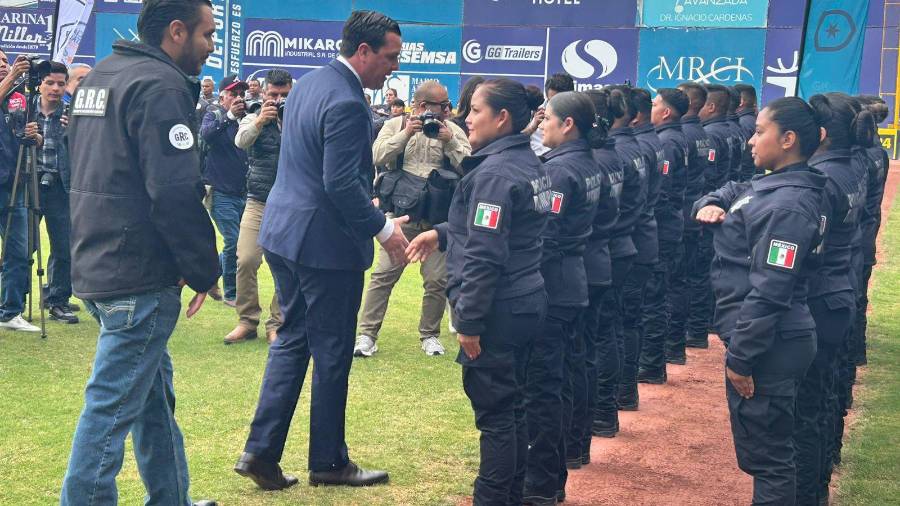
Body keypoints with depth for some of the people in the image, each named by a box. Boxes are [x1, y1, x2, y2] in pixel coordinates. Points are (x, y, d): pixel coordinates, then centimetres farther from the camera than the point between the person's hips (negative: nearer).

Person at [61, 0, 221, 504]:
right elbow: (176, 193, -23)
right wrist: (204, 271, -12)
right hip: (141, 275, -10)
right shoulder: (161, 87, -16)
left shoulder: (99, 77, 15)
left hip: (97, 266, 10)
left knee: (154, 393, 19)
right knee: (112, 405, -4)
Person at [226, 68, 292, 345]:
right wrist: (260, 120, -30)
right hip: (258, 202, 0)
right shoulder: (254, 119, 6)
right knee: (246, 261, -7)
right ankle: (247, 320, 7)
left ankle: (277, 324, 11)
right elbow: (241, 141, -13)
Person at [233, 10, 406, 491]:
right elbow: (342, 184, -25)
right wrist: (383, 228, -14)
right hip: (325, 241, -9)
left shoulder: (309, 82, 9)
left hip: (284, 231, 9)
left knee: (292, 339, 16)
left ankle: (261, 451, 14)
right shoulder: (346, 103, -21)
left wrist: (363, 205, 19)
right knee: (332, 353, 5)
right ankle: (328, 461, 18)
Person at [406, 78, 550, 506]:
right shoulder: (529, 163, 12)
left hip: (498, 310, -10)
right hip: (526, 303, 10)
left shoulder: (495, 173, -18)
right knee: (512, 406, 17)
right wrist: (442, 233, 14)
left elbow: (483, 256, -21)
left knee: (494, 411, -2)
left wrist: (468, 321, -18)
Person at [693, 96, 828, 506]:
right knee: (763, 448, 20)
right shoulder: (767, 186, 10)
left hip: (770, 347, -10)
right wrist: (709, 205, 1)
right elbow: (729, 194, 26)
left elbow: (769, 291, -24)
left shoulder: (788, 205, -20)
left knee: (766, 455, 0)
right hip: (771, 339, 10)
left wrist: (740, 356, -21)